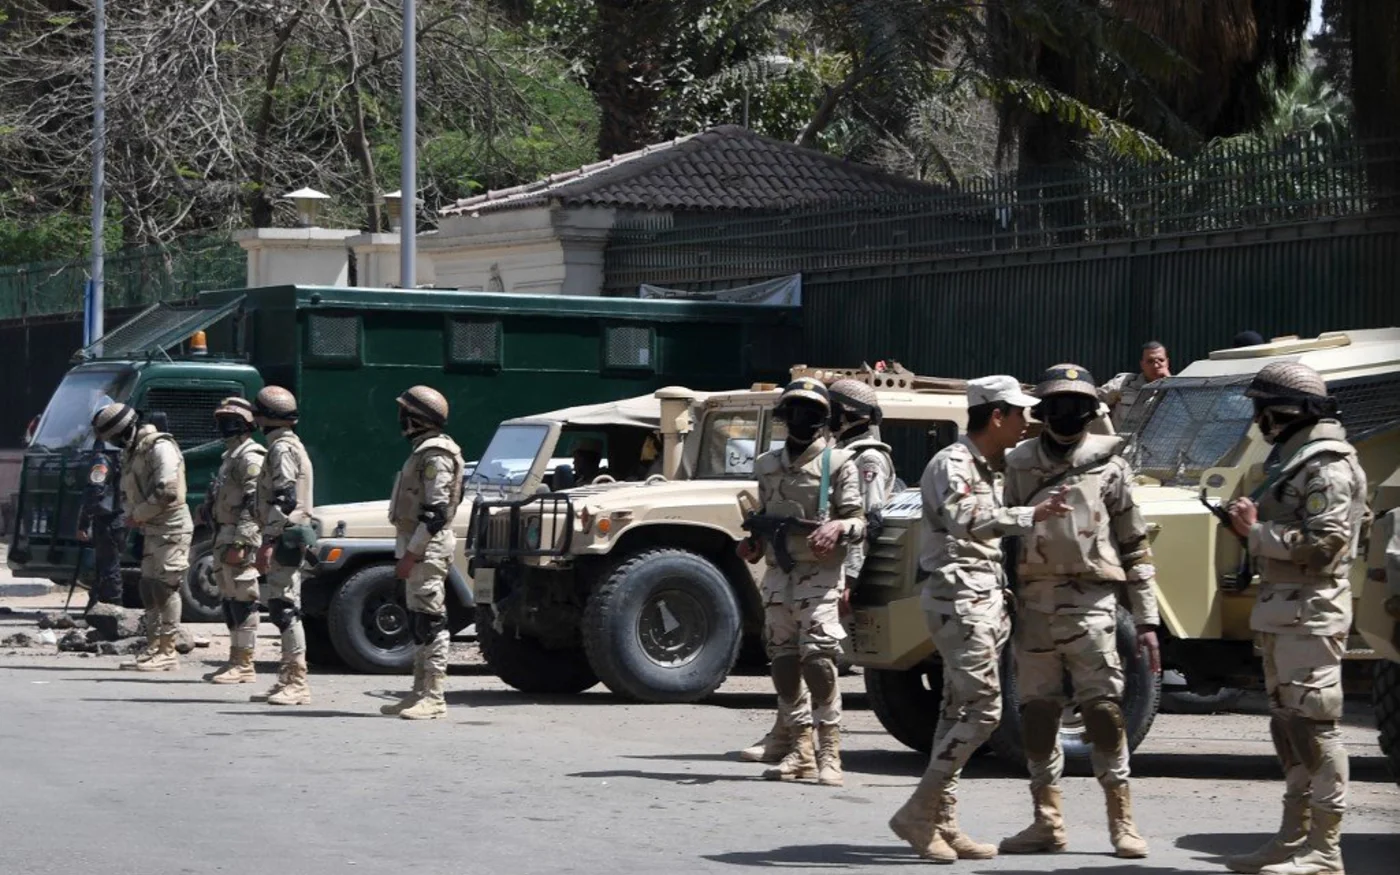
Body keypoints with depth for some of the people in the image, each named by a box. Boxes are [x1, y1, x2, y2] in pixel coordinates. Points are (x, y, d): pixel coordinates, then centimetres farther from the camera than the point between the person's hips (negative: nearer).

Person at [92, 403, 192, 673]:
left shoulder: (160, 447, -16)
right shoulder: (131, 452, 15)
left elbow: (166, 492, -24)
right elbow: (127, 492, 23)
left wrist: (138, 514, -14)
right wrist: (130, 515, 3)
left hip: (171, 528, -10)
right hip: (152, 530, 10)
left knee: (164, 588, -10)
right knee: (148, 589, 10)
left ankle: (167, 653, -8)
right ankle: (153, 648, 15)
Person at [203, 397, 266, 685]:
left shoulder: (250, 458, -13)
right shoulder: (231, 456, 20)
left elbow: (253, 505, -20)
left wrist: (239, 543, -25)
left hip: (239, 539, -11)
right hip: (224, 537, 11)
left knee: (242, 601, -9)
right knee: (230, 601, 13)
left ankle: (245, 665, -9)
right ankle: (236, 660, 19)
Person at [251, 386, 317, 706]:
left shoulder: (282, 448, -13)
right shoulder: (290, 445, 20)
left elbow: (283, 499, -21)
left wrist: (268, 542, -23)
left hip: (284, 538, -11)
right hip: (290, 538, 11)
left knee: (285, 608, -12)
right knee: (283, 609, 12)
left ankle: (297, 683, -14)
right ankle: (289, 680, 15)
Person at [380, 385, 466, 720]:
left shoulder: (435, 455, -15)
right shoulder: (423, 450, 17)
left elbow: (436, 512, -21)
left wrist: (410, 553, -22)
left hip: (427, 547, -11)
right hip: (418, 546, 11)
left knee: (430, 621, -11)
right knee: (419, 621, 12)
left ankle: (433, 697, -12)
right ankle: (421, 692, 17)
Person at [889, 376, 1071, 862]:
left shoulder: (987, 467, 16)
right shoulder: (951, 465, -13)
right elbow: (965, 519, -32)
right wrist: (1030, 517, -40)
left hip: (985, 597, 10)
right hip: (959, 597, -10)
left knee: (961, 711, 9)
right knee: (982, 708, -13)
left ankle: (941, 821, 11)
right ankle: (918, 813, -10)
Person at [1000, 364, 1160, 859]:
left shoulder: (1108, 466, 4)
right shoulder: (1019, 465, 11)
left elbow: (1135, 548, 5)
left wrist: (1146, 620, 1)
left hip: (1089, 600, -3)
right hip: (1032, 603, 3)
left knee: (1103, 708, -7)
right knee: (1036, 711, 5)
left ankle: (1121, 821, -2)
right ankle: (1048, 822, 13)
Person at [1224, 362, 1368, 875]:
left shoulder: (1328, 468, -13)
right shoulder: (1296, 462, 19)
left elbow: (1324, 541, -23)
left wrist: (1256, 532, -16)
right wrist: (1252, 527, 8)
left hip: (1310, 615, -11)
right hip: (1282, 615, 11)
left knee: (1313, 728, -10)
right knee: (1289, 729, 13)